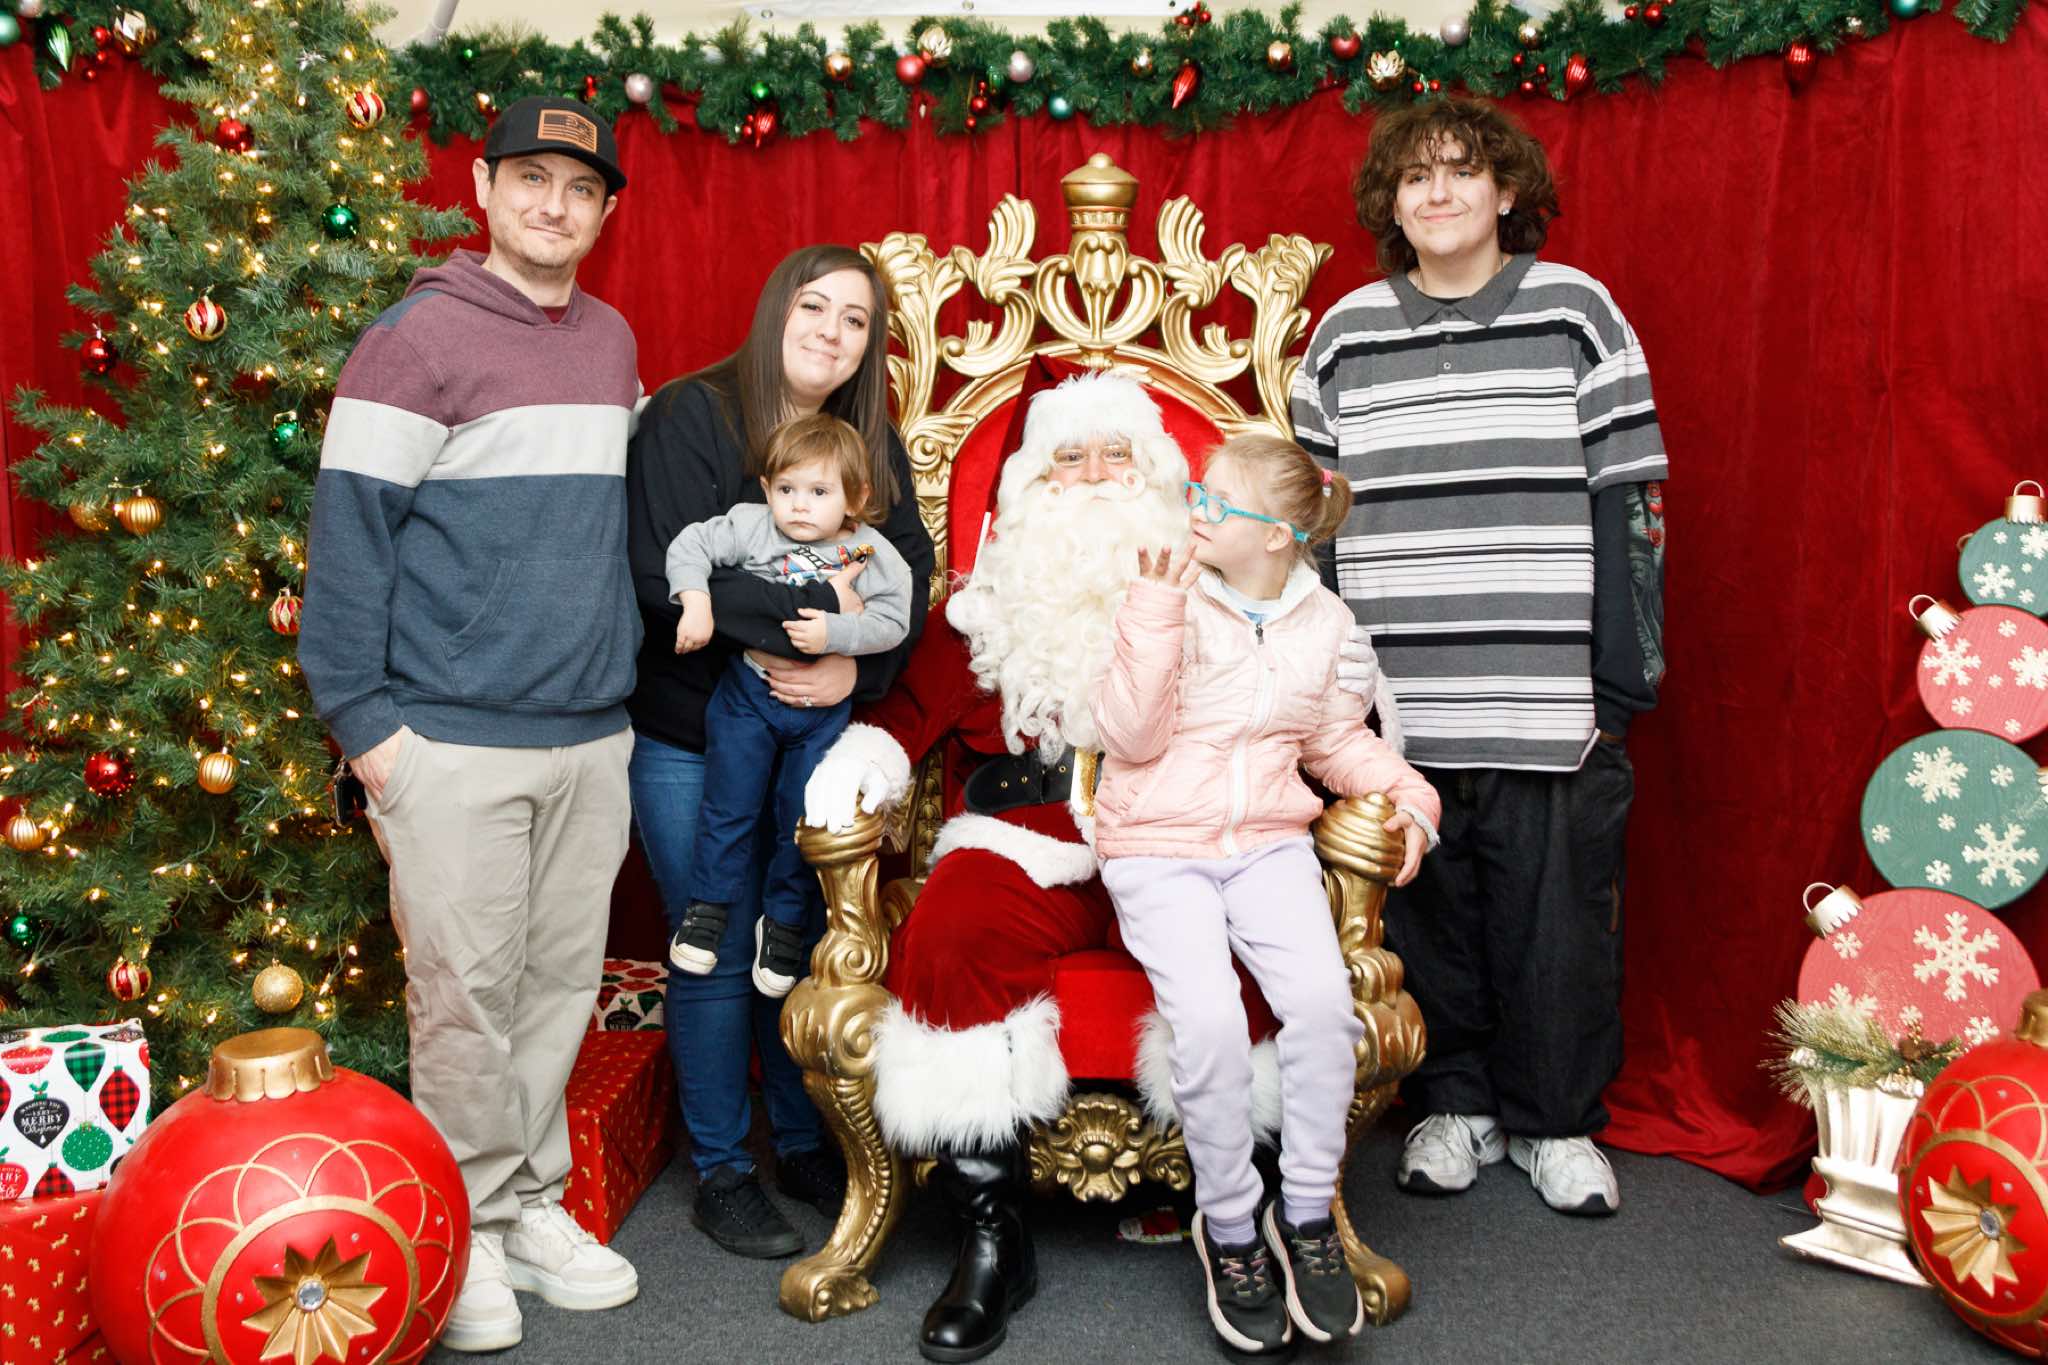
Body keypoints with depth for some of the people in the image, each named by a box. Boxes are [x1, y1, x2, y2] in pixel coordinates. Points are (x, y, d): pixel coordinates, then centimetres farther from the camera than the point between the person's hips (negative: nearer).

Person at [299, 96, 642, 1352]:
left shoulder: (614, 344, 13)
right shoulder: (419, 339, -6)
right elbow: (349, 529, -9)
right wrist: (363, 719, -12)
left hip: (594, 733, 6)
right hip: (455, 741, -5)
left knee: (563, 979, 12)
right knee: (466, 992, 3)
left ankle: (533, 1201, 28)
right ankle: (470, 1228, 20)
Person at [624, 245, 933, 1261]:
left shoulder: (874, 446, 8)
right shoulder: (690, 418, -11)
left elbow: (909, 577, -2)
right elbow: (664, 570, -23)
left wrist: (855, 666, -20)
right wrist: (817, 608, -24)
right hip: (688, 740, -5)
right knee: (718, 954, 2)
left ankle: (805, 1147, 28)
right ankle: (720, 1175, 19)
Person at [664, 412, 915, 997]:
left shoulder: (874, 556, -8)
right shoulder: (751, 526, -7)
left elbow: (891, 623, -12)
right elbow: (690, 546, -6)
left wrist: (834, 632, -25)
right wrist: (696, 603, -20)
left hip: (822, 706, 0)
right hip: (747, 690, 0)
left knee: (803, 818, 9)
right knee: (728, 806, 6)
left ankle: (784, 920, 26)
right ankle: (708, 904, 25)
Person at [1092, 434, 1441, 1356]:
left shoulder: (1325, 621, 8)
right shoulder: (1169, 598, -2)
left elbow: (1337, 739, 20)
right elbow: (1130, 737, -11)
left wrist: (1405, 794, 3)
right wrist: (1156, 614, -18)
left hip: (1270, 844, 3)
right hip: (1157, 848, -2)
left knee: (1323, 998, -25)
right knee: (1209, 1021, -26)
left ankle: (1306, 1213, -2)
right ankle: (1229, 1227, -1)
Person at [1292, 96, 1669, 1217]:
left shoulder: (1575, 311, 4)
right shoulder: (1346, 334, 10)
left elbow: (1630, 505, 2)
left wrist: (1624, 678, -4)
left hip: (1550, 705, -1)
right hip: (1397, 709, 2)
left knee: (1556, 916, 6)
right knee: (1424, 914, 9)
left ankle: (1557, 1120, 26)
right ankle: (1456, 1104, 28)